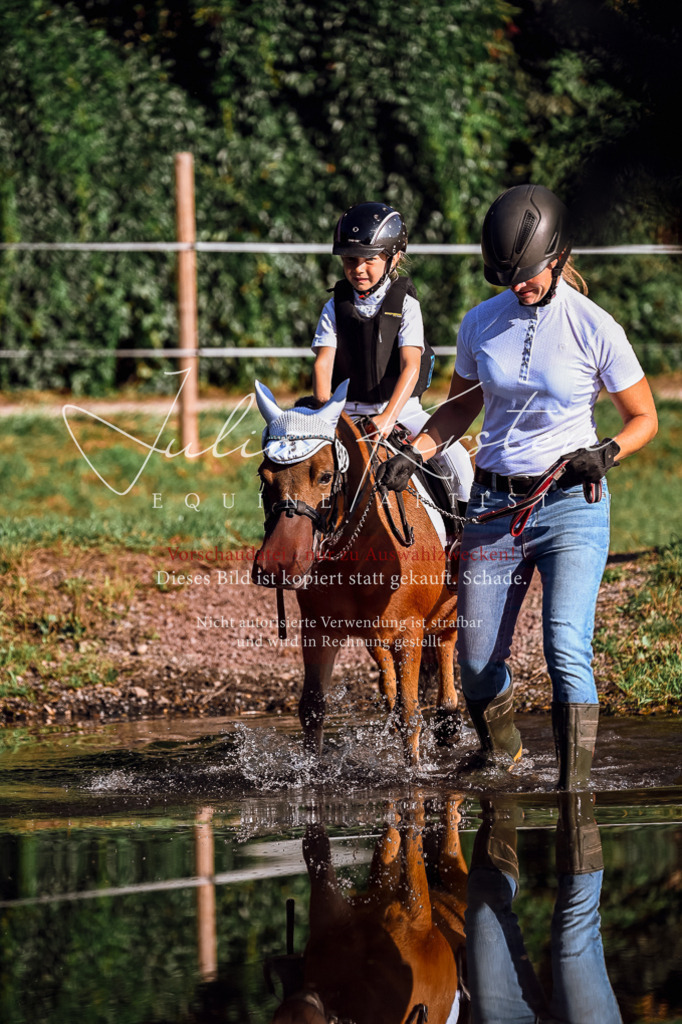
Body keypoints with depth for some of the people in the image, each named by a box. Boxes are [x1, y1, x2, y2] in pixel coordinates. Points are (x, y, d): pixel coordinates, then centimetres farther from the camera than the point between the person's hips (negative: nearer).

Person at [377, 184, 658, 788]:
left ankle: (576, 789, -17)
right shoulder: (482, 324, 2)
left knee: (567, 652, -19)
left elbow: (644, 418, 1)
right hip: (494, 504, 4)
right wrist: (415, 453, 1)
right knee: (477, 658, 6)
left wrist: (607, 451, -18)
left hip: (572, 505, -4)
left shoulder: (594, 329, -8)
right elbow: (460, 407, 17)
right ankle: (499, 754, 34)